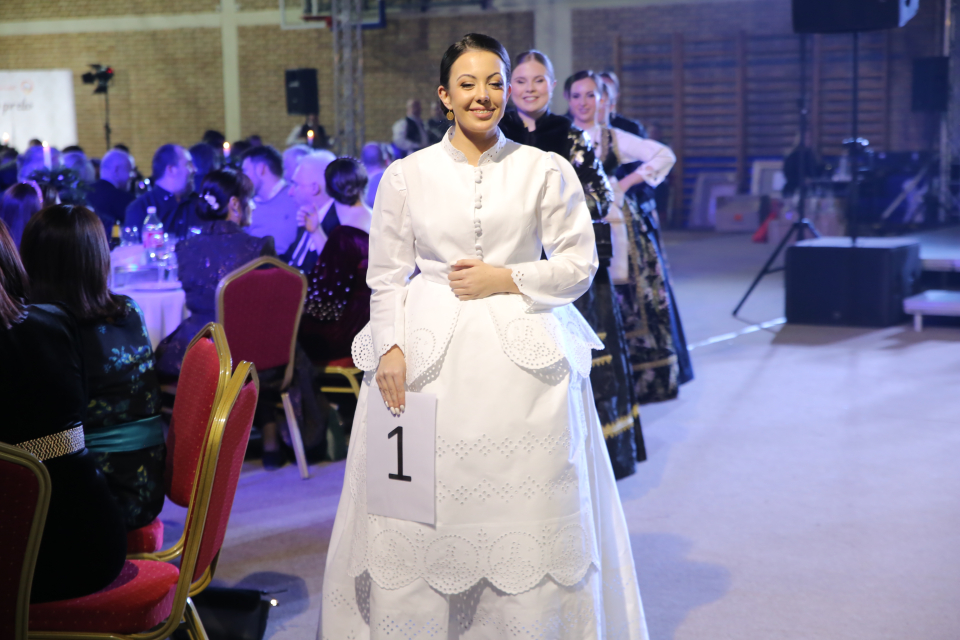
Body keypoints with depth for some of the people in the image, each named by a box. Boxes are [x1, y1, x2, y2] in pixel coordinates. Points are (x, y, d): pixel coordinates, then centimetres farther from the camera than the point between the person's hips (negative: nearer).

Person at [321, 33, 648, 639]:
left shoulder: (546, 170, 5)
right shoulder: (407, 175, 6)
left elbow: (579, 265, 5)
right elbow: (385, 276, 7)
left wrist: (505, 278, -6)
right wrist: (389, 349, -5)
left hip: (522, 356, 0)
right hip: (429, 357, 0)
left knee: (523, 506, 0)